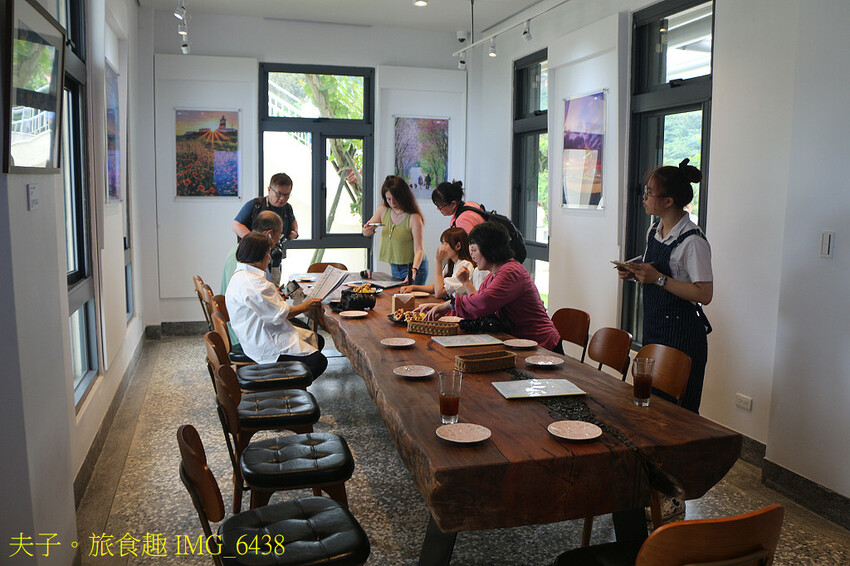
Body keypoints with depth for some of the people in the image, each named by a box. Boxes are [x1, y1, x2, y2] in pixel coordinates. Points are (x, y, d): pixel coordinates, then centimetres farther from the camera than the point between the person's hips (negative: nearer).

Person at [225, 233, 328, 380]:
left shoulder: (241, 275, 12)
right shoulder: (252, 282, -23)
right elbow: (279, 314, -19)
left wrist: (275, 296, 25)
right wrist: (305, 306, -5)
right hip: (263, 345, -12)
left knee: (317, 340, 14)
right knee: (317, 361, -21)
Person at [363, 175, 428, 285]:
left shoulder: (414, 218, -20)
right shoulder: (383, 210, -3)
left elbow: (418, 250, -23)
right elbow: (366, 233, 10)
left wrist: (413, 270, -40)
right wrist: (367, 229, -14)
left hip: (415, 267, -6)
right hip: (394, 267, 6)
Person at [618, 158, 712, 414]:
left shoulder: (693, 241, -17)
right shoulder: (653, 232, 9)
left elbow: (704, 294, -20)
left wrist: (658, 278, -21)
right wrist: (637, 274, 1)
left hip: (682, 334, -8)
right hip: (653, 329, 8)